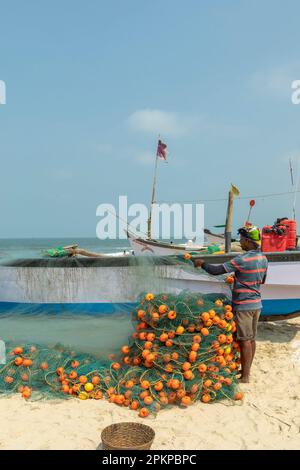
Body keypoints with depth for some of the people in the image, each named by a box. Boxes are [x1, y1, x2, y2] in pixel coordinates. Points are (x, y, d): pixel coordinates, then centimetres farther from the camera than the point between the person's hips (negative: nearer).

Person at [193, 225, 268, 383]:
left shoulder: (243, 260, -22)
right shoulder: (263, 259, 5)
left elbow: (216, 270, -21)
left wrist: (202, 263, -4)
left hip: (243, 306, -8)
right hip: (256, 303, 8)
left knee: (245, 341, -1)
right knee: (251, 339, 15)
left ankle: (244, 376, 7)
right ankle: (247, 371, 28)